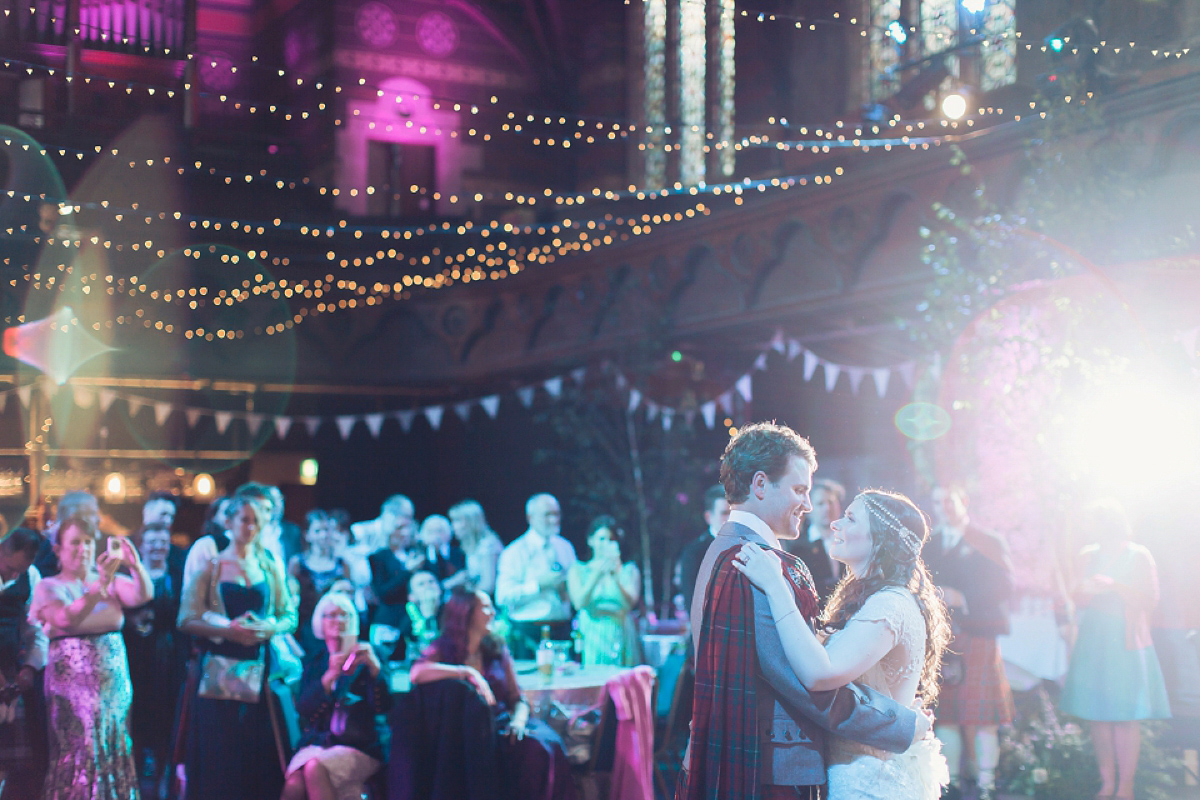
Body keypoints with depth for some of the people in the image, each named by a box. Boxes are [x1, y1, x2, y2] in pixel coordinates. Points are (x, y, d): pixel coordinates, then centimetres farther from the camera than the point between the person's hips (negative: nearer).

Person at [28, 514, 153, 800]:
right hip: (72, 685, -4)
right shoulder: (48, 587, -1)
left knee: (113, 757, 6)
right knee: (79, 758, -5)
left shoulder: (112, 581, 9)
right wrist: (100, 583, -30)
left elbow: (144, 595, -10)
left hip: (114, 685, 4)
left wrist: (135, 565, -29)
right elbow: (66, 619, -20)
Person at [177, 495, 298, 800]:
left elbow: (289, 615, 11)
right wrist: (228, 630, -16)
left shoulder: (270, 567, 12)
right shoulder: (210, 567, 3)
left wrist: (269, 629, -9)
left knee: (260, 759, 0)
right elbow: (187, 620, -4)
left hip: (259, 673, 3)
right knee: (217, 760, -3)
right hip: (219, 674, -2)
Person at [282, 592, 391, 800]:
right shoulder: (314, 662, 16)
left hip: (361, 747, -3)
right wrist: (329, 677, -15)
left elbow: (383, 706, -5)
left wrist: (375, 667, -21)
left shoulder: (367, 656, 8)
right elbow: (303, 710, 1)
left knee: (315, 768, -32)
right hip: (318, 742, 3)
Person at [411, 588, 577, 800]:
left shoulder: (498, 649, 16)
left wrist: (518, 721, -10)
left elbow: (518, 699, 14)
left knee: (548, 744, -28)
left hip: (501, 724, 5)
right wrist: (468, 673, -22)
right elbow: (416, 673, -19)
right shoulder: (444, 648, 4)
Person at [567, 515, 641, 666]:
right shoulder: (577, 570, 10)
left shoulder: (629, 570, 11)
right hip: (592, 640, -1)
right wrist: (597, 575, -18)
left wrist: (616, 577, -20)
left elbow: (630, 603, -4)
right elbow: (579, 603, -6)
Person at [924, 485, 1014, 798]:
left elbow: (1003, 587, -6)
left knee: (981, 717, -5)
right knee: (945, 715, 1)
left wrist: (962, 599, -15)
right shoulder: (926, 546, 17)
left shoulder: (989, 543, 6)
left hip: (977, 635, -3)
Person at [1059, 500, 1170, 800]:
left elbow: (1149, 600, -4)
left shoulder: (1138, 556, 0)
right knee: (1096, 716, 1)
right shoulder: (1088, 556, 11)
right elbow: (1079, 601, 12)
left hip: (1126, 642, -4)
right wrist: (1086, 591, -9)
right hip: (1092, 642, 4)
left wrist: (1115, 586, -15)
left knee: (1126, 717, -6)